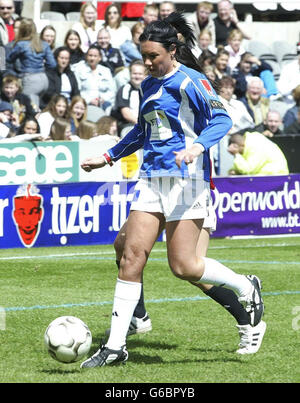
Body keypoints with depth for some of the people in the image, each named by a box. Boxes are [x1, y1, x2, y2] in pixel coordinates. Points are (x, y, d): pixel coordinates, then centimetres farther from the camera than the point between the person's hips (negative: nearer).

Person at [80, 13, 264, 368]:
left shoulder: (190, 81, -8)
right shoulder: (149, 85, 15)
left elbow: (221, 119, -18)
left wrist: (198, 146, -35)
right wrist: (108, 157, 30)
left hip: (186, 178, -7)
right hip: (152, 178, 7)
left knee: (183, 266, -8)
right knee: (132, 255, -3)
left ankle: (246, 288, 19)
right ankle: (115, 346, -1)